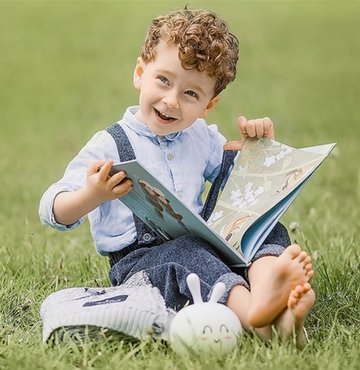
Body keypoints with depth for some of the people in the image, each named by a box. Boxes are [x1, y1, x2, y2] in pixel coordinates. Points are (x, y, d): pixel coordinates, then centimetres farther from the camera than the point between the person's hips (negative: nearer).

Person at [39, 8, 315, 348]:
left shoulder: (202, 137, 16)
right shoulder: (110, 146, -3)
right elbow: (51, 211, -8)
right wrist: (91, 196, -30)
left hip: (203, 246, 6)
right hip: (137, 260, -6)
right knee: (188, 252, -36)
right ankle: (251, 308, -64)